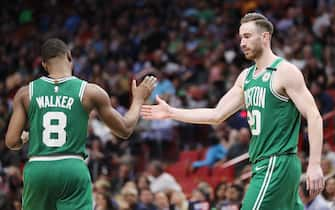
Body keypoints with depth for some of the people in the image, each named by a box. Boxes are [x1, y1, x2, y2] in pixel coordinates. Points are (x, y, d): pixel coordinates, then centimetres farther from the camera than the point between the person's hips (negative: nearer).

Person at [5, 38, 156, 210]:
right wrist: (138, 99, 28)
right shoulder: (90, 92, 2)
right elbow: (125, 130, 11)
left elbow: (11, 142, 3)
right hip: (73, 169, -2)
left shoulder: (26, 93, 5)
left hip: (37, 169, 2)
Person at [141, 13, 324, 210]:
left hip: (277, 163, -8)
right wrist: (171, 112, 12)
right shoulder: (246, 77, 15)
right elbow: (217, 115, 17)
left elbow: (314, 116, -14)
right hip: (262, 164, 8)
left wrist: (315, 165, -21)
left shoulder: (285, 71, -10)